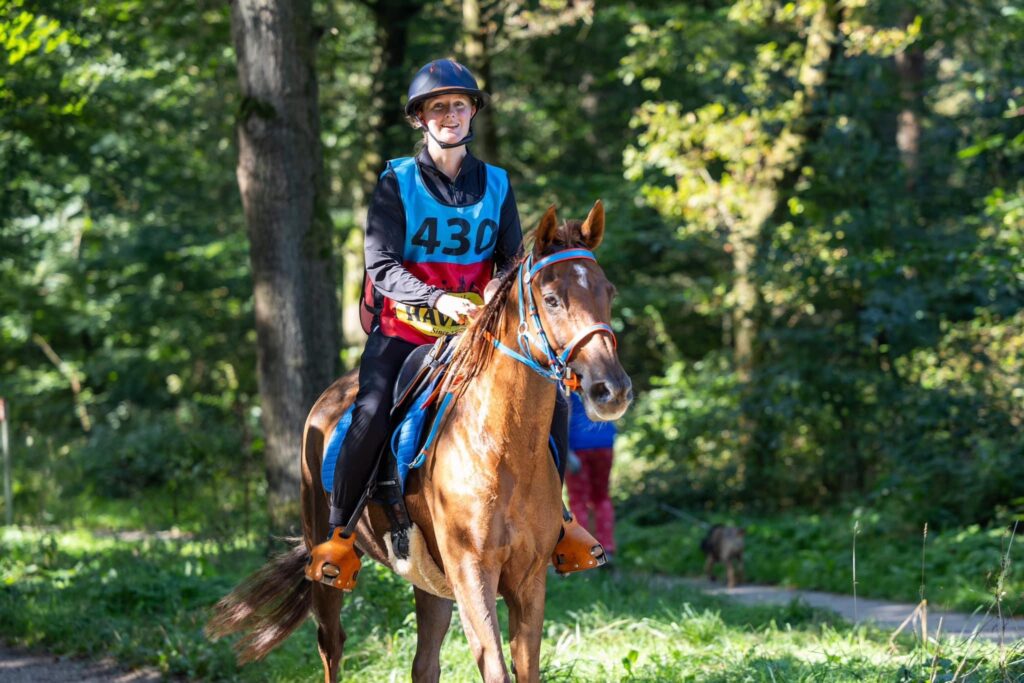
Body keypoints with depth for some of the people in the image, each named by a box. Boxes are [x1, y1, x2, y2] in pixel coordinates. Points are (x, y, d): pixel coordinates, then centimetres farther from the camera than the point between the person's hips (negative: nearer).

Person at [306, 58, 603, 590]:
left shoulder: (496, 185, 9)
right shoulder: (396, 184, -2)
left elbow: (513, 260, 8)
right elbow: (381, 266, -12)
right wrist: (438, 300, -28)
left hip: (475, 332, 4)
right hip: (403, 331, -3)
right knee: (372, 412, -28)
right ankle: (337, 532, -13)